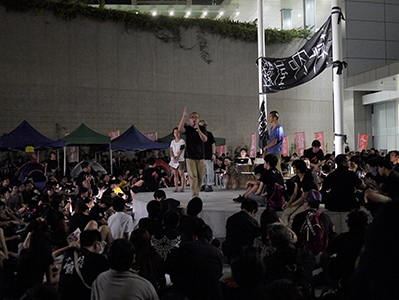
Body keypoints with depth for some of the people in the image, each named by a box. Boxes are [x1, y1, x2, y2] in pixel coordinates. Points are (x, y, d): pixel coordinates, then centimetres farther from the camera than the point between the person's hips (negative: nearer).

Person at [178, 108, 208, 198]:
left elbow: (205, 139, -8)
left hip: (201, 156, 2)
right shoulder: (187, 128, 3)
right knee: (193, 177, -9)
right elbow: (180, 129, -21)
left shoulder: (202, 128, 8)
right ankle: (195, 196, -9)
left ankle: (197, 193, 22)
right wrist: (183, 116, -26)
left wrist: (198, 129, -20)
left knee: (200, 177, 5)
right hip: (190, 157, -2)